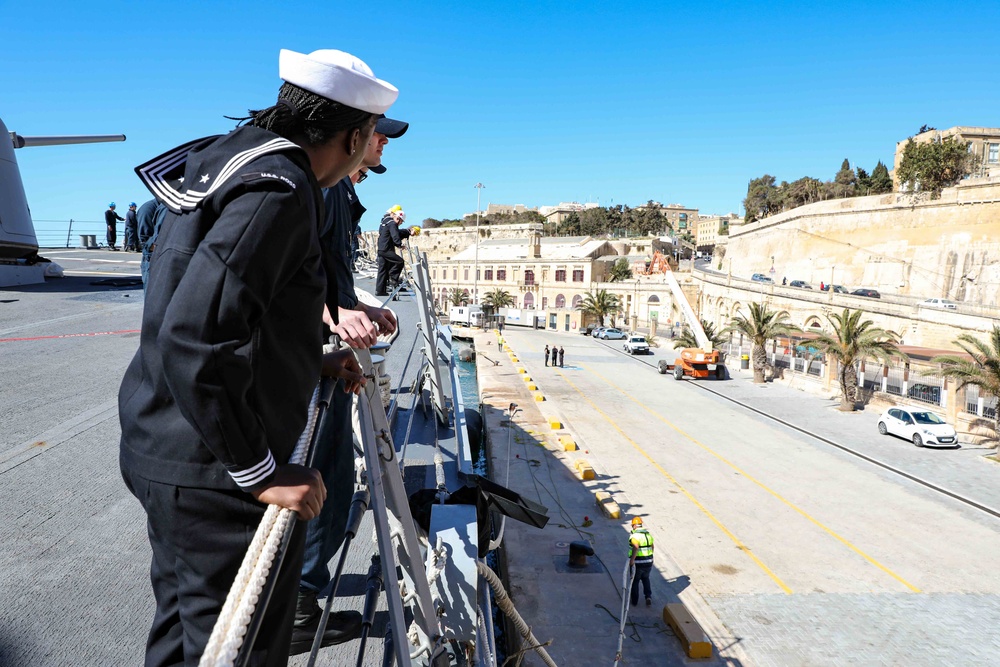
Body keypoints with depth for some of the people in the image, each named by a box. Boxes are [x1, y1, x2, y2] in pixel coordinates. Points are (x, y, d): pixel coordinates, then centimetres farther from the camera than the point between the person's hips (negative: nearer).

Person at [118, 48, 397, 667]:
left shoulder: (226, 160, 11)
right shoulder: (278, 190, -22)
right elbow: (195, 340, -31)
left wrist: (311, 361, 17)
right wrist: (259, 471, -23)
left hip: (162, 452, 10)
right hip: (216, 474, -10)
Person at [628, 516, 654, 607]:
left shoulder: (634, 535, -18)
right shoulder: (648, 534, 5)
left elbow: (636, 547, -34)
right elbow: (652, 547, 16)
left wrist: (632, 559, -30)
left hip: (637, 563, -5)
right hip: (648, 562, 5)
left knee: (634, 581, 14)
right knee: (646, 579, 26)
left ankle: (634, 601, 24)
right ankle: (648, 596, 9)